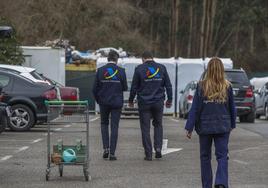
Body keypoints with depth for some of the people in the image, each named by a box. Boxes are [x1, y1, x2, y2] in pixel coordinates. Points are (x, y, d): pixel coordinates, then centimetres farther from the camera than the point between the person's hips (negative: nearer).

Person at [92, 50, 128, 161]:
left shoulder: (100, 71, -4)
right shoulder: (121, 71, -6)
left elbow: (95, 88, -1)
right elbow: (125, 88, -2)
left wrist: (98, 100, 15)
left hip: (104, 102, 1)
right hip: (117, 102, -1)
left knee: (104, 124, 19)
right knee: (114, 127, 3)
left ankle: (106, 148, 4)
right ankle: (112, 153, 0)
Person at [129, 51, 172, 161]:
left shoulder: (139, 69, -4)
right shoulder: (161, 68, 4)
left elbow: (134, 87, -2)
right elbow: (168, 85, 7)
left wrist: (130, 100, 10)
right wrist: (169, 100, 16)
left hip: (144, 102, -2)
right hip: (158, 102, 2)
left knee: (145, 128, 3)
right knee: (158, 125, 19)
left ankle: (148, 154, 1)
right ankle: (158, 147, 2)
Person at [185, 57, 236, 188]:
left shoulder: (202, 86, -8)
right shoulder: (227, 87, -3)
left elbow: (195, 107, -7)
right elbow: (232, 107, 6)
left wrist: (189, 127, -4)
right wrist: (232, 124, 20)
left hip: (205, 127, 0)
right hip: (223, 127, 0)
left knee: (205, 156, 13)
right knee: (222, 156, 1)